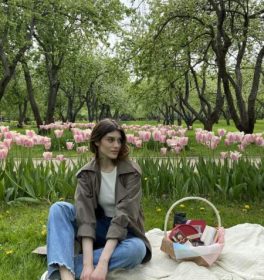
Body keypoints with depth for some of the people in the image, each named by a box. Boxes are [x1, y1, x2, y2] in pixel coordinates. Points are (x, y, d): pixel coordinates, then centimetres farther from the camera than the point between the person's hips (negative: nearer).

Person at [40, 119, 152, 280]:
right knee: (59, 208, -21)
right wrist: (88, 263, -35)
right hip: (99, 228, 2)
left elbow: (124, 214, -26)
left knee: (136, 249, -37)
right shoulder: (86, 174, -9)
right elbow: (85, 215, -21)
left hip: (124, 232, -2)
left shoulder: (131, 171, -15)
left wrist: (103, 262, -36)